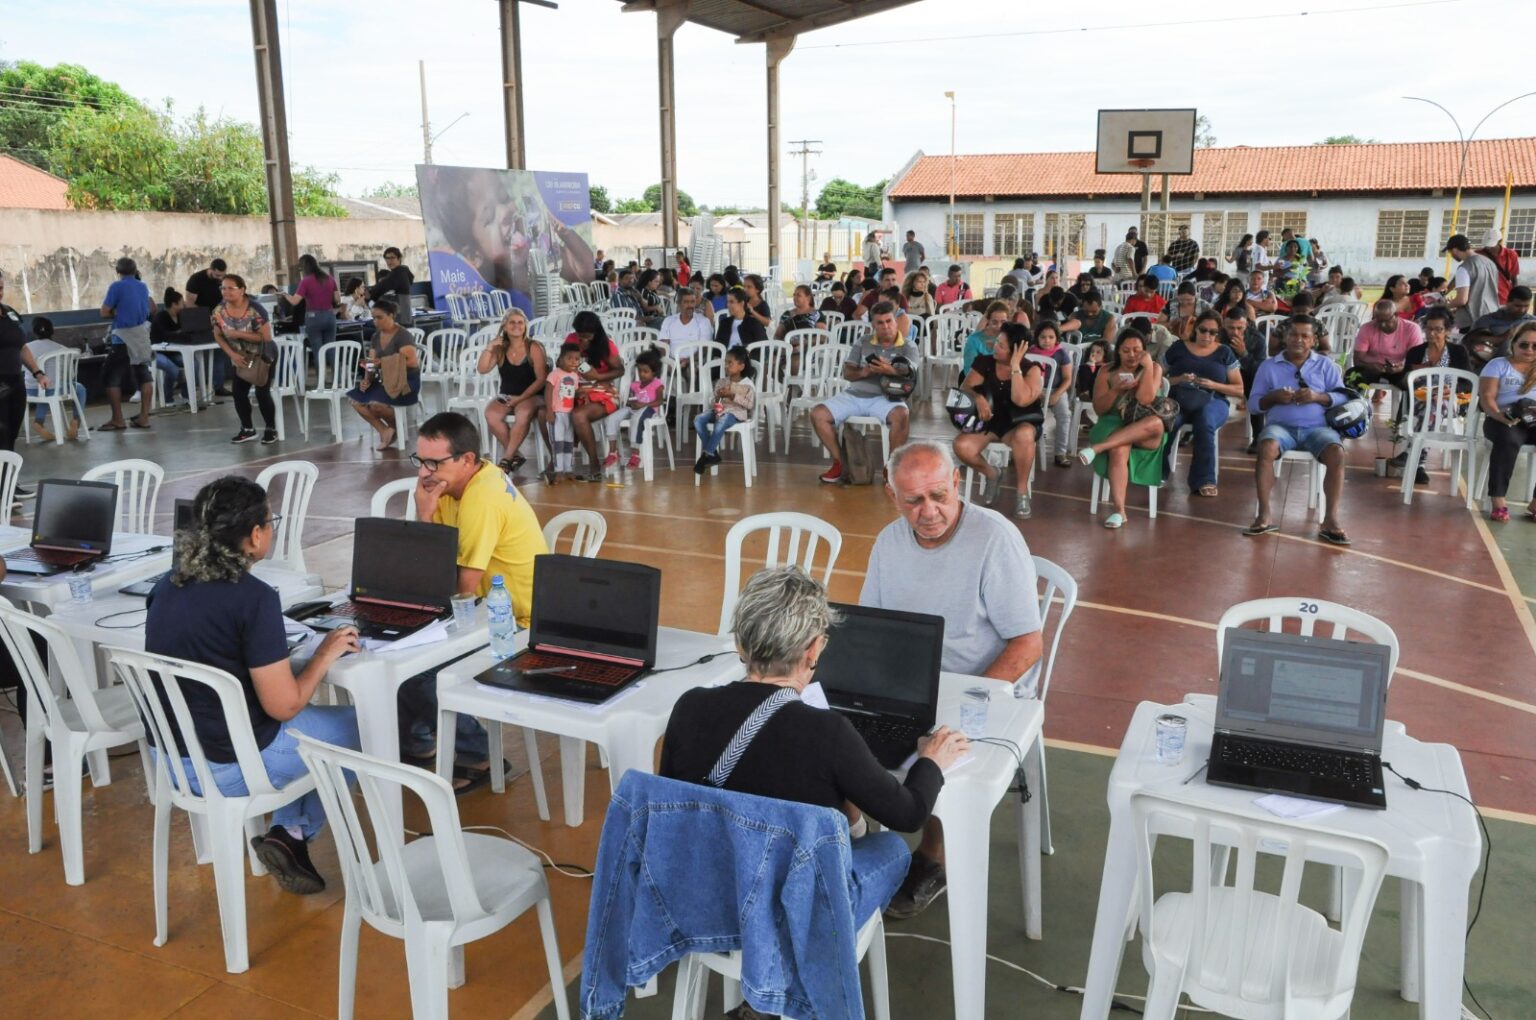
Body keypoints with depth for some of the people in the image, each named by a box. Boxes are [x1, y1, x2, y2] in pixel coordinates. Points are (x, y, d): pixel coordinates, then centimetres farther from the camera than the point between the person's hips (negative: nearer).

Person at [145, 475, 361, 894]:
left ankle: (286, 835, 21)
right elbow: (283, 705, -22)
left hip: (169, 756, 8)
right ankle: (293, 833, 12)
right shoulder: (254, 597, -23)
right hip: (228, 768, -8)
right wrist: (326, 654, -7)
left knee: (309, 720, 29)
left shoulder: (166, 587, 1)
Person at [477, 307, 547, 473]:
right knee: (491, 415, -28)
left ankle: (506, 459, -25)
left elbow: (541, 379, -9)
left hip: (531, 396, -4)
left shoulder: (534, 348, -5)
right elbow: (482, 369, 0)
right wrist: (489, 348, -11)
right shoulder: (500, 348, 6)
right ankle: (515, 455, -16)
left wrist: (521, 398, -16)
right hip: (505, 395, 4)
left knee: (523, 413, -38)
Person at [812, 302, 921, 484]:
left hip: (884, 397, -3)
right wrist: (864, 372, -15)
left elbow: (908, 372, -14)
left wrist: (891, 371, -37)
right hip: (854, 395, 3)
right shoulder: (862, 343, 15)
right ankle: (839, 462, -3)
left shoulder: (908, 348, 7)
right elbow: (847, 373, 9)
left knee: (902, 415, -37)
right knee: (818, 413, -15)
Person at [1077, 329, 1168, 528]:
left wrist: (1148, 366, -11)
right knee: (1118, 451, -37)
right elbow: (1099, 408, 3)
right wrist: (1117, 389, -11)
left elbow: (1145, 399, -11)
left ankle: (1097, 447, -39)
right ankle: (1119, 510, -39)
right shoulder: (1107, 371, 9)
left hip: (1143, 430, 0)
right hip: (1114, 425, 0)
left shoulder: (1154, 368, 6)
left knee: (1156, 424, -38)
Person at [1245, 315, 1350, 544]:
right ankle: (1264, 515, -29)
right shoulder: (1268, 366, 14)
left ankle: (1330, 519, -29)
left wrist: (1318, 397, -13)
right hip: (1281, 425, 0)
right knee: (1266, 447, -35)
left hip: (1317, 427, 1)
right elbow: (1253, 402, 11)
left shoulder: (1326, 365, 15)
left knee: (1336, 453, -32)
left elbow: (1342, 398, 6)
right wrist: (1273, 397, -10)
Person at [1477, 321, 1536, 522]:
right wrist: (1502, 416, -22)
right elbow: (1486, 397, -2)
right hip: (1503, 420, -3)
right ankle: (1498, 501, -38)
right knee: (1508, 440, -38)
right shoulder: (1498, 365, 10)